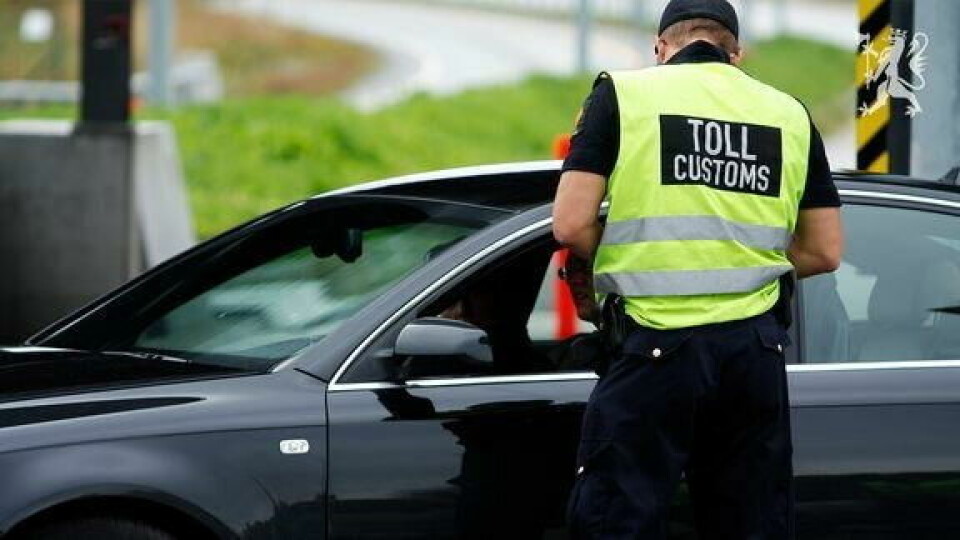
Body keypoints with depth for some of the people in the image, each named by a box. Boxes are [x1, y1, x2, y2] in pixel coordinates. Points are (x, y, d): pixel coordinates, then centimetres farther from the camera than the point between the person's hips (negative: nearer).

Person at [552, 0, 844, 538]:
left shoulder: (622, 94, 1)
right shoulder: (789, 113, 12)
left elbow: (572, 225, -7)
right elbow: (825, 251, 12)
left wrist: (632, 260, 11)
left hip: (658, 344, -4)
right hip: (757, 348, 4)